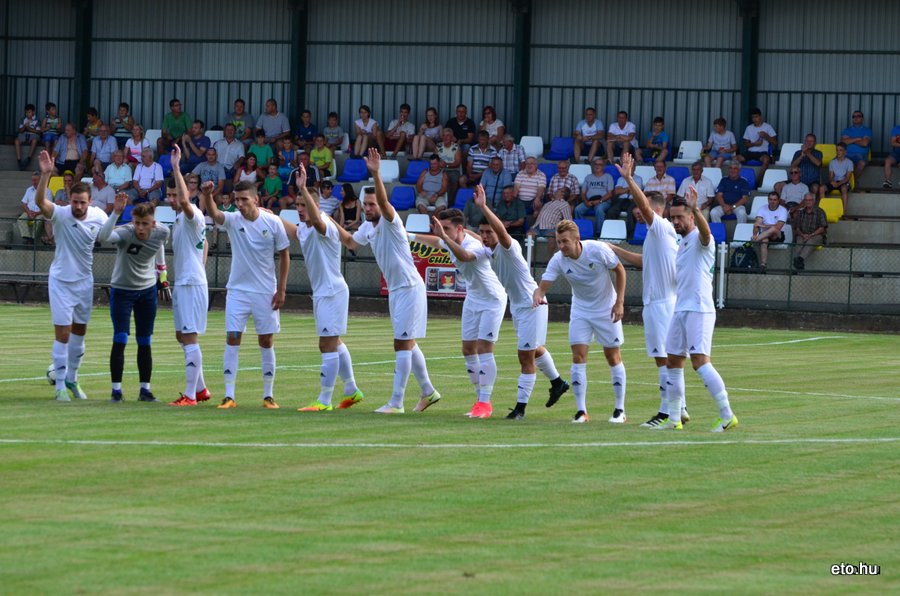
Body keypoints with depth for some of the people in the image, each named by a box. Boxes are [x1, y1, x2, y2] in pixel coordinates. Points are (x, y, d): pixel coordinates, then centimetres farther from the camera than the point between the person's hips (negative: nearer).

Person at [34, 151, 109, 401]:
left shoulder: (99, 216, -8)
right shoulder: (60, 214, -19)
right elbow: (40, 201, -38)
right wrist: (45, 174, -51)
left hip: (84, 280, 4)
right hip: (60, 280, -4)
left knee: (79, 332, 14)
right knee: (62, 335, -7)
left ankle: (72, 379, 30)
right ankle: (60, 385, 2)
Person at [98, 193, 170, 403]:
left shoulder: (161, 233, -14)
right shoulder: (125, 233, -28)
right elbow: (104, 236, -49)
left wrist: (162, 276, 16)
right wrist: (116, 212, -60)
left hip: (148, 291, 4)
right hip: (121, 290, -4)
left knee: (145, 342, 7)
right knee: (120, 340, -11)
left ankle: (145, 390, 14)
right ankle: (116, 390, -5)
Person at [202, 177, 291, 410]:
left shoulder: (273, 222, -6)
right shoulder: (233, 220, -7)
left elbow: (284, 255, 2)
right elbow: (214, 214, -28)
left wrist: (281, 290, -2)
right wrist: (208, 196, -50)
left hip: (266, 292, 0)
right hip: (237, 290, 0)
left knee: (266, 342, 6)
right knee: (232, 340, -6)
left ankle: (268, 395, 15)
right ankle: (229, 396, -4)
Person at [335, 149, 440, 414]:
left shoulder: (389, 221, -16)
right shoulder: (368, 226, 9)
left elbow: (384, 201, -38)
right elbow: (350, 242, 28)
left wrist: (376, 174, -49)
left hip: (409, 288, -9)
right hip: (395, 290, 9)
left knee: (403, 345, -9)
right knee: (407, 344, 16)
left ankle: (396, 402, -9)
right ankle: (428, 392, 29)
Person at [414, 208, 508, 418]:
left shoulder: (474, 245, -30)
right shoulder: (451, 242, -4)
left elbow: (464, 256, -55)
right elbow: (437, 242, 21)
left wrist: (444, 236, -64)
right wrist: (411, 236, 32)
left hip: (492, 300, -9)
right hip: (472, 299, 9)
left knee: (484, 348, -14)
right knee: (468, 350, 7)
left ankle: (485, 403, -12)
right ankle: (480, 399, 16)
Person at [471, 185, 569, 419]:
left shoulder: (509, 247, -26)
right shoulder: (488, 250, -2)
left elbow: (502, 230, -48)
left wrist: (483, 207, -55)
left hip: (532, 305, -10)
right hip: (516, 306, 10)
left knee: (526, 356, -7)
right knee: (534, 350, 26)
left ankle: (521, 406, -2)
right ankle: (557, 383, 48)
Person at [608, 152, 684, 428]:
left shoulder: (662, 228, -9)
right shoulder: (655, 234, 19)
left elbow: (644, 203, -23)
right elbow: (643, 261, 33)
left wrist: (628, 178, -26)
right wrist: (615, 250, 36)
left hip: (663, 302, -10)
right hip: (654, 302, 10)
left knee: (664, 359, -9)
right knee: (665, 360, 12)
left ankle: (668, 412, -8)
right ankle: (678, 408, 16)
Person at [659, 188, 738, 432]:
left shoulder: (700, 239, -8)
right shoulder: (683, 243, 19)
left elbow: (705, 230, -34)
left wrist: (695, 209, -51)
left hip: (698, 309, -9)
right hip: (680, 309, 9)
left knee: (700, 360, -18)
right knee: (673, 362, 9)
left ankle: (727, 416, -19)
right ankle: (674, 419, 15)